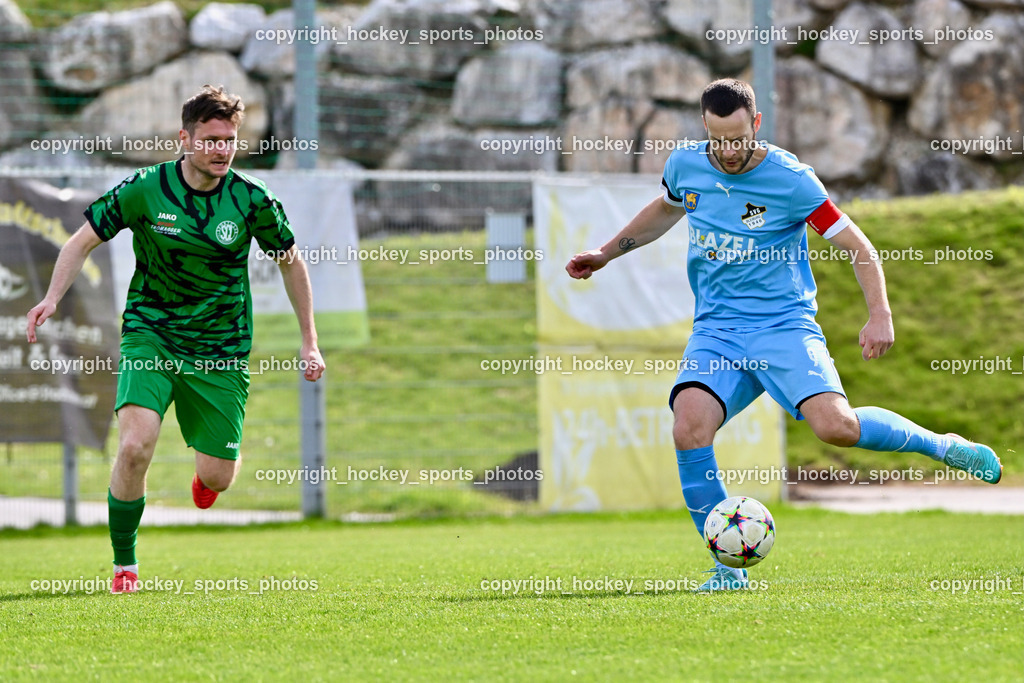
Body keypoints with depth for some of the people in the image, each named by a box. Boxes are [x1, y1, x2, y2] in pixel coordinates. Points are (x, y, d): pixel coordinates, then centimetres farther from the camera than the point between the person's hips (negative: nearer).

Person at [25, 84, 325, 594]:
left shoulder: (252, 201, -6)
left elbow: (290, 261, 9)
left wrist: (309, 341, 10)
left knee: (218, 477, -1)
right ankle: (124, 564, -4)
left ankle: (204, 473, 41)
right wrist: (53, 297, -15)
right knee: (135, 445, -24)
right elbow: (83, 240, 0)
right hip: (150, 336, -1)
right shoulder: (146, 189, -10)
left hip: (221, 350, 1)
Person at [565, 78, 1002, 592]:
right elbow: (666, 209, 28)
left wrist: (880, 315, -16)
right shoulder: (686, 165, 3)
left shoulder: (790, 179, -10)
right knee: (689, 428, -25)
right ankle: (730, 569, -14)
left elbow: (856, 245, -4)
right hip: (716, 330, 3)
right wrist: (607, 253, 27)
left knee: (836, 426, -27)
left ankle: (943, 447, 1)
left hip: (784, 324, -3)